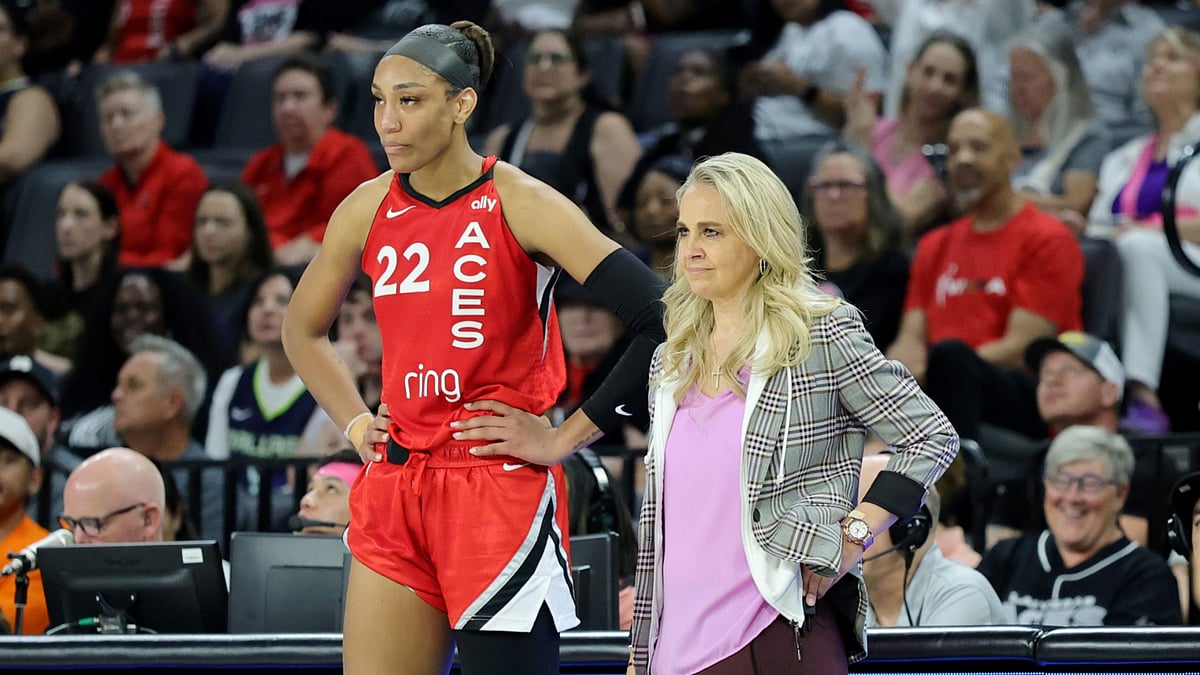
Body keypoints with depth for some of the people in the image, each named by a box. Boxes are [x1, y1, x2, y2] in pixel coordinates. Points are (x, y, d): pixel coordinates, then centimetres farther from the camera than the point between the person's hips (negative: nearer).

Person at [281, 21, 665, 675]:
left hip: (501, 492, -5)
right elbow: (302, 331, 26)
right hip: (394, 491, 5)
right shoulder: (367, 209, 7)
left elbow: (660, 321, -16)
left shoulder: (520, 205, -9)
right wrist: (355, 424, 12)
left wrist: (565, 437, -12)